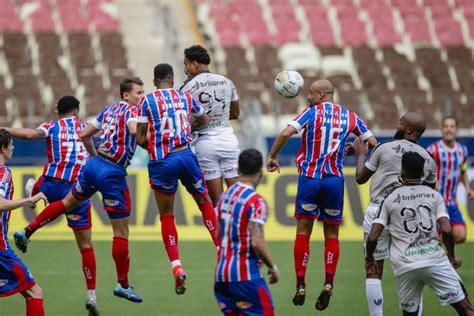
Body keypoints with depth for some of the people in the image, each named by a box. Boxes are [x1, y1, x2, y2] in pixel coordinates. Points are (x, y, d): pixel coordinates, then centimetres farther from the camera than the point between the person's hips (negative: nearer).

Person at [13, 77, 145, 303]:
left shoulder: (108, 110, 13)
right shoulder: (131, 112, -9)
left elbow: (84, 134, 19)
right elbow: (136, 130, -32)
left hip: (93, 164, 7)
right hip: (113, 174, -7)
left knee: (68, 202, 28)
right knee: (121, 231, 1)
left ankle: (26, 232, 27)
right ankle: (123, 285, 7)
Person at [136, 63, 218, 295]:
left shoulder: (147, 101, 0)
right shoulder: (186, 97, 8)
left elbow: (140, 139, -2)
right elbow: (204, 120, 27)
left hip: (161, 162, -2)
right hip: (185, 154, 2)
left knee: (166, 216, 9)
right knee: (204, 202, 23)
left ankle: (176, 266, -3)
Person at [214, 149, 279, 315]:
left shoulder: (225, 195, 10)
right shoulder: (256, 201, -14)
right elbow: (257, 242, -21)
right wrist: (272, 267, -6)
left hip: (221, 272, 8)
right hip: (245, 275, -8)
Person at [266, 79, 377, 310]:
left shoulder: (312, 112, -3)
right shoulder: (349, 116, 7)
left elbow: (286, 133, -15)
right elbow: (372, 143, 9)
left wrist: (272, 157, -4)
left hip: (309, 178, -2)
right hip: (335, 180, 2)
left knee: (303, 232, 6)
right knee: (332, 234, 11)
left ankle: (300, 286, 2)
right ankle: (328, 284, -3)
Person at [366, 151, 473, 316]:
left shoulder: (390, 199, 8)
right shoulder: (434, 195, 8)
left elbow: (372, 237, 3)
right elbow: (446, 230, -3)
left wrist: (370, 259, 21)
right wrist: (451, 257, 12)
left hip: (404, 265, 1)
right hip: (435, 260, -1)